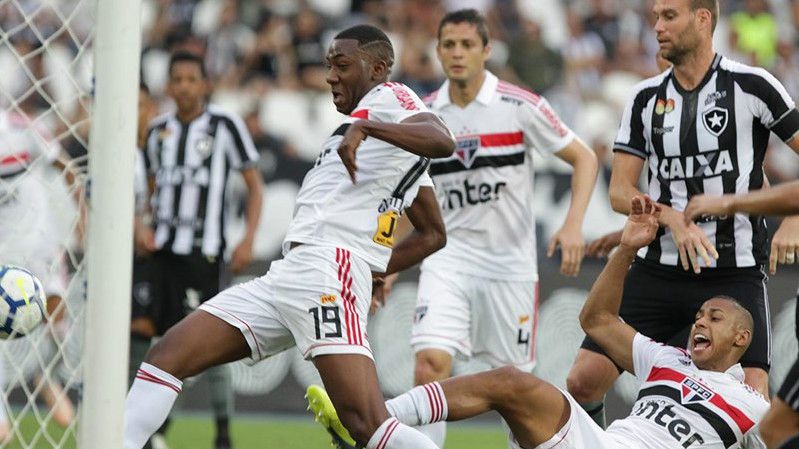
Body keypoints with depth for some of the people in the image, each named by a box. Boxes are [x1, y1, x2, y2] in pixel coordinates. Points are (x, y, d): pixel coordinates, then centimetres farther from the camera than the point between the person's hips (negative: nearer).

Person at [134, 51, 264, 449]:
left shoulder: (224, 125, -3)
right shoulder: (158, 130, 12)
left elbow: (254, 185, 0)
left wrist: (248, 239, -9)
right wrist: (144, 227, 5)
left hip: (202, 251, -5)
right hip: (160, 248, 5)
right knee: (141, 327, -5)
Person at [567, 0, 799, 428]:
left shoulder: (752, 86, -3)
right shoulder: (646, 98, 7)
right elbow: (620, 191, 4)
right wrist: (673, 219, -14)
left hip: (735, 272, -4)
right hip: (658, 268, 4)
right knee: (583, 380, -3)